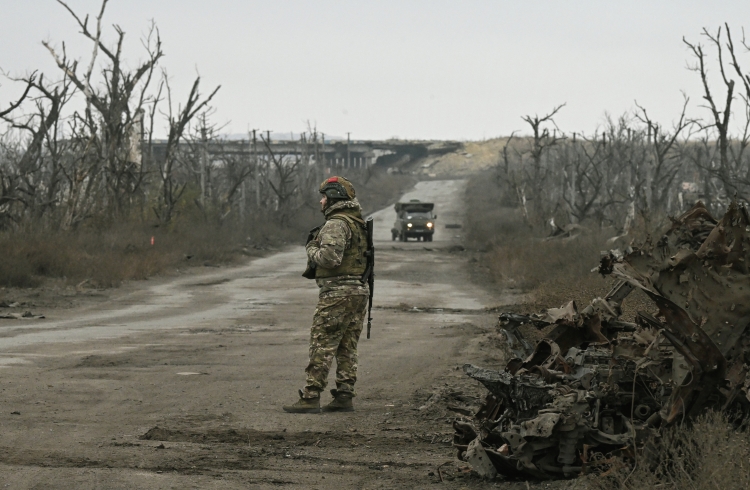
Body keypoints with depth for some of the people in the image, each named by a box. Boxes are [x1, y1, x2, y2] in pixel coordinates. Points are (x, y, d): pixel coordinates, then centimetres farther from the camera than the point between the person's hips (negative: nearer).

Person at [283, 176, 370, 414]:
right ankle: (344, 396, 11)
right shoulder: (358, 223, 17)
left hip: (337, 293, -9)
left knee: (322, 346, -8)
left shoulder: (336, 224, -14)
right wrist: (319, 243, 14)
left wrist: (312, 249, -5)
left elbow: (330, 258, -23)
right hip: (359, 290, 9)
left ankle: (310, 398, -8)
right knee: (347, 348, 11)